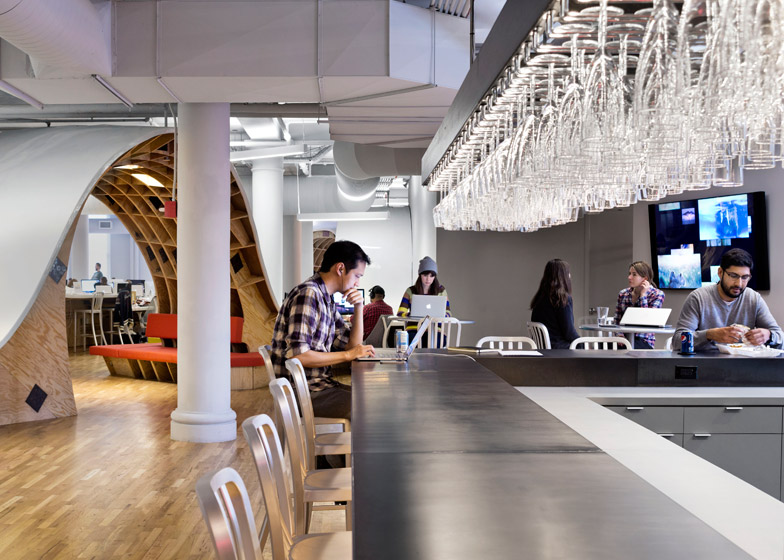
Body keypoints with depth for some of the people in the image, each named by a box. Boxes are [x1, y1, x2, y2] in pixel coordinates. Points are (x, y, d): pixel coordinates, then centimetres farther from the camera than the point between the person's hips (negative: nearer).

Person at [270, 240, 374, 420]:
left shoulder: (327, 300, 14)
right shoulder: (307, 294, -16)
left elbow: (352, 345, 19)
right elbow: (296, 355, -25)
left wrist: (358, 308, 5)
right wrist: (347, 355, -17)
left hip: (320, 384, 10)